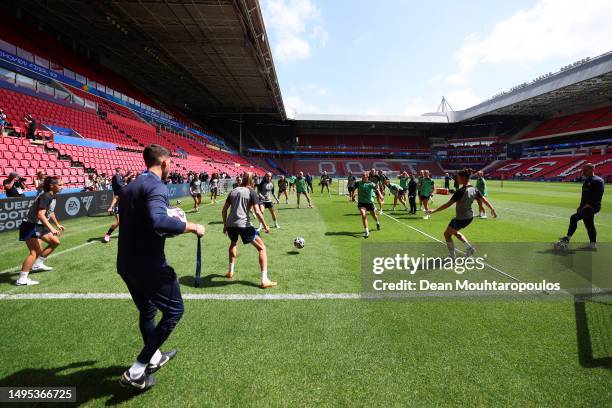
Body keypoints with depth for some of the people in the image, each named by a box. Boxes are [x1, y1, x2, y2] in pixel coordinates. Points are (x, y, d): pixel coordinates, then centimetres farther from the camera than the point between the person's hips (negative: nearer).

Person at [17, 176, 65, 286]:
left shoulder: (52, 196, 8)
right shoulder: (45, 196, -22)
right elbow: (40, 215, -33)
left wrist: (57, 224, 35)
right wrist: (51, 229, -40)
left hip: (39, 226, 10)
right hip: (30, 226, -10)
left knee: (55, 242, 16)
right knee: (34, 252, -15)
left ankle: (37, 264, 28)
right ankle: (22, 280, -10)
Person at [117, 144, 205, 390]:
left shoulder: (129, 188, 13)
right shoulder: (156, 186, -17)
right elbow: (158, 221, -35)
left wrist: (169, 226, 26)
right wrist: (191, 227, -24)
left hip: (126, 264, 9)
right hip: (149, 265, -9)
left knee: (147, 311, 26)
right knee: (174, 310, 8)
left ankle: (153, 358, 45)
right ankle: (135, 372, 10)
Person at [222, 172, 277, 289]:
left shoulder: (233, 191, 15)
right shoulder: (251, 192, 0)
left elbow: (224, 210, 16)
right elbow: (257, 212, -11)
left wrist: (225, 225, 26)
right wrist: (265, 226, -1)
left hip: (230, 224, 6)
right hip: (244, 225, -6)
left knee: (233, 243, 37)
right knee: (262, 248, 3)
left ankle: (230, 272, 42)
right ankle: (264, 280, -6)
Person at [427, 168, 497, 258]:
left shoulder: (460, 191, -25)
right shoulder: (474, 189, -3)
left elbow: (448, 204, -26)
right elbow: (485, 200, 7)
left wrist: (434, 211, -23)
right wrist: (492, 209, 24)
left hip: (460, 219, -8)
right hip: (470, 217, 8)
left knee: (447, 234, 12)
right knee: (454, 232, 30)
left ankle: (452, 256, 18)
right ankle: (470, 247, 27)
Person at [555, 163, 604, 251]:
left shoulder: (598, 181, -13)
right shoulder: (586, 181, 16)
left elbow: (597, 197, -20)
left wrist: (587, 206, -23)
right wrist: (580, 206, 17)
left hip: (592, 207, -10)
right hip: (585, 206, 10)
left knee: (574, 218, -19)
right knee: (589, 225, 14)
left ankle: (567, 239, -15)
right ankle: (593, 244, 24)